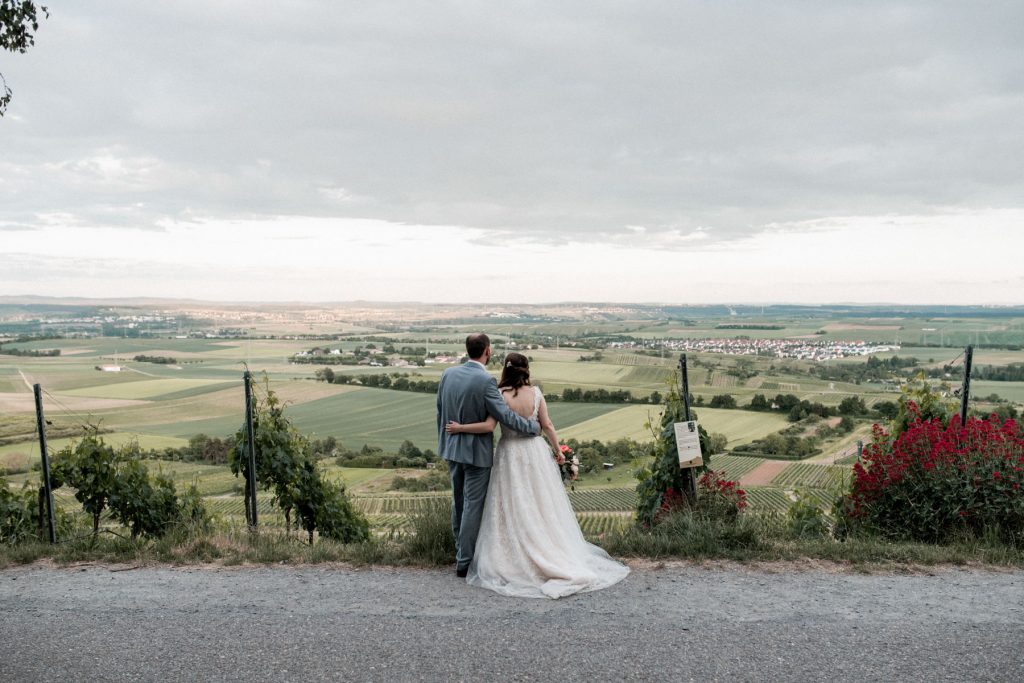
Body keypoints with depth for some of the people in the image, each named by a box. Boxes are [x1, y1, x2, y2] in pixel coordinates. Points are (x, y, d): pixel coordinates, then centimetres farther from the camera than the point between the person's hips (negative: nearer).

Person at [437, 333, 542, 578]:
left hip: (452, 448, 7)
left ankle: (461, 551, 33)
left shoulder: (448, 374, -1)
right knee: (473, 505, 3)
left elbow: (440, 412, 7)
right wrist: (534, 426, -6)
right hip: (476, 452, -7)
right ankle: (465, 562, 10)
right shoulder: (485, 380, -21)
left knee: (459, 502, 19)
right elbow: (505, 415, -21)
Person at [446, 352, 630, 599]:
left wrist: (460, 428, -9)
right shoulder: (535, 392, -4)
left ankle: (517, 560, 11)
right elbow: (547, 425, 0)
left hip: (511, 455, -2)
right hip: (536, 452, 3)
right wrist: (557, 450, 12)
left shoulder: (500, 395, -12)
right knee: (544, 506, 13)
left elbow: (488, 426, -20)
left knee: (514, 509, 7)